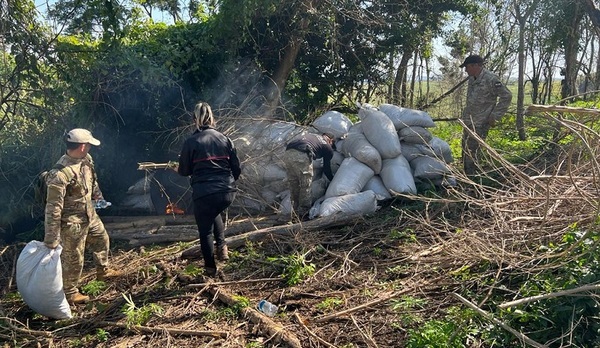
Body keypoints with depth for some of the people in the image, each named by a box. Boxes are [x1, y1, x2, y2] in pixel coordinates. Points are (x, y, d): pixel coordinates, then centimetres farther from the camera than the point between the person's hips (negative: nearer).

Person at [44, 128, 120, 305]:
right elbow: (53, 209, -28)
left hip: (89, 213, 9)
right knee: (73, 259, 8)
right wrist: (51, 239, -24)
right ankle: (69, 293, 29)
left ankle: (102, 270, 52)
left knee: (102, 239, 28)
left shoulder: (86, 159, -7)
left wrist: (98, 198, 28)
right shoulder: (60, 174, -32)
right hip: (73, 222, -8)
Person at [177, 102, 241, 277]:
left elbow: (184, 170, 6)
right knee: (214, 213, 36)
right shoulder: (224, 138, 7)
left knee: (205, 231, 16)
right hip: (227, 192, 4)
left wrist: (178, 169, 30)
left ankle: (210, 268, 27)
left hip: (204, 194, -4)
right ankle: (222, 246, 23)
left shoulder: (191, 142, -3)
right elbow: (237, 169, 8)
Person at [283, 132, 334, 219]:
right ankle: (303, 212, 14)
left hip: (288, 153, 6)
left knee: (293, 185, 18)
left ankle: (295, 211, 27)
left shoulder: (312, 135, 34)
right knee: (305, 186, 9)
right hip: (301, 156, -6)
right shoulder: (328, 147, 20)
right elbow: (326, 169, 26)